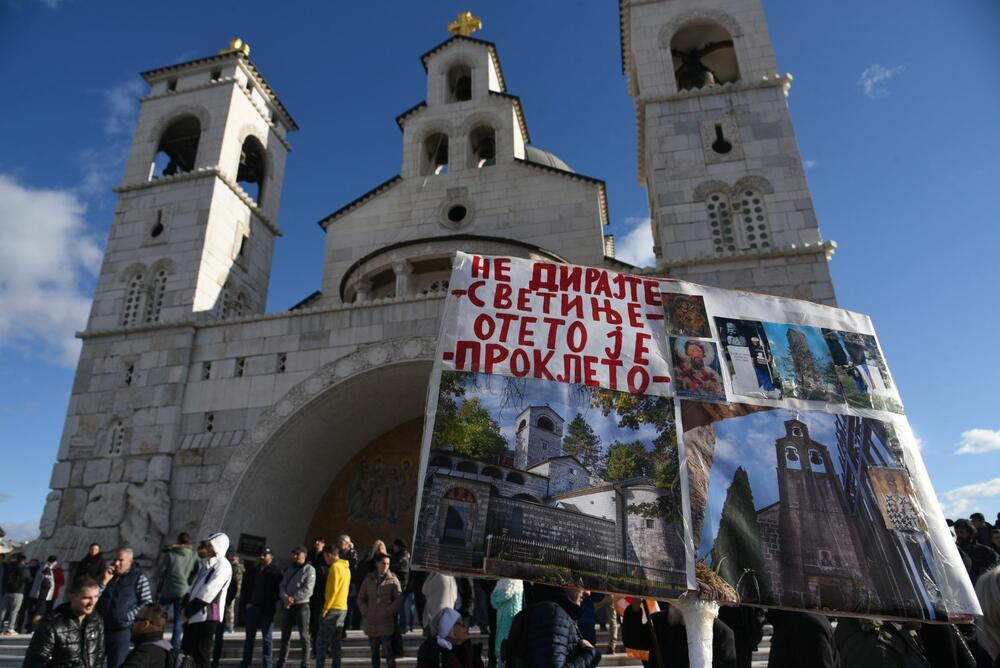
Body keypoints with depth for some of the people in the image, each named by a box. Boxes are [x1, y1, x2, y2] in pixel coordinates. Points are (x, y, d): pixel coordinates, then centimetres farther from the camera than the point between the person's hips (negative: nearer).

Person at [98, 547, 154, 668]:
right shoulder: (109, 575, 9)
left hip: (122, 630, -5)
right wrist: (104, 581, -7)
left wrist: (128, 616, -14)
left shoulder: (139, 578, -6)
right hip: (101, 628, 5)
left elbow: (147, 603, -7)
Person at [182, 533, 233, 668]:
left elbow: (208, 593, -18)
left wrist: (188, 611, -12)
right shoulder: (205, 563, 15)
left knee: (201, 654, -3)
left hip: (207, 616, -9)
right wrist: (186, 606, 0)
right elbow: (193, 587, 15)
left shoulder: (223, 565, -13)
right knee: (187, 650, 14)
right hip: (195, 615, 9)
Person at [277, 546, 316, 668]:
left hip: (301, 606, -6)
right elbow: (282, 585, 7)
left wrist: (293, 599, -18)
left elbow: (307, 589, -14)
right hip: (288, 606, 6)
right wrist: (285, 598, -13)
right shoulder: (289, 569, 15)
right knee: (285, 635, 12)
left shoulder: (309, 570, -6)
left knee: (304, 636, -3)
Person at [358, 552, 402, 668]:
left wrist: (389, 611, -14)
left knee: (387, 650, -9)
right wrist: (365, 612, -2)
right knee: (374, 651, 14)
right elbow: (360, 598, 9)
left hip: (386, 622, -3)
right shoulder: (369, 579, 5)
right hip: (371, 622, 3)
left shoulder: (393, 579, -3)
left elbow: (399, 599, -5)